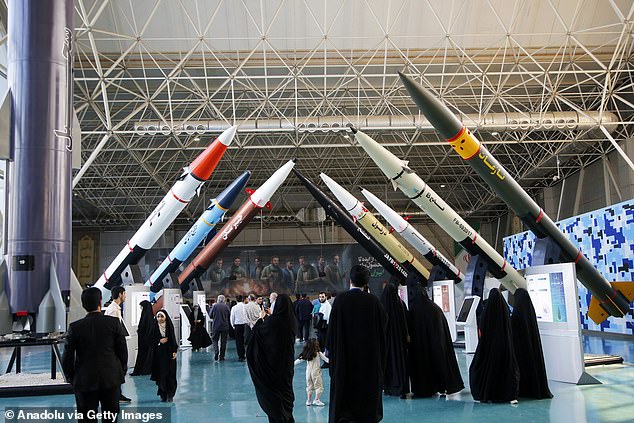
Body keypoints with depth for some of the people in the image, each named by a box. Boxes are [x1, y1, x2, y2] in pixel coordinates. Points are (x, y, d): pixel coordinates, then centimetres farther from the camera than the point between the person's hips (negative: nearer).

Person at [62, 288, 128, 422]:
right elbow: (123, 351, -2)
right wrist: (122, 372, 12)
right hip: (111, 379, 1)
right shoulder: (114, 323, -8)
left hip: (84, 382, 0)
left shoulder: (74, 327, -8)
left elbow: (67, 357, -4)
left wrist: (71, 378, 11)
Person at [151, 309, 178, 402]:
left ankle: (170, 395, 6)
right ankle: (163, 395, 10)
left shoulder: (169, 326, 1)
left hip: (169, 353, 0)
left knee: (170, 374, -3)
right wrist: (159, 341, -13)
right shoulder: (154, 327, 1)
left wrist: (174, 351, -5)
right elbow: (151, 340, 3)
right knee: (161, 375, 0)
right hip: (158, 354, 0)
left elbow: (173, 339, 2)